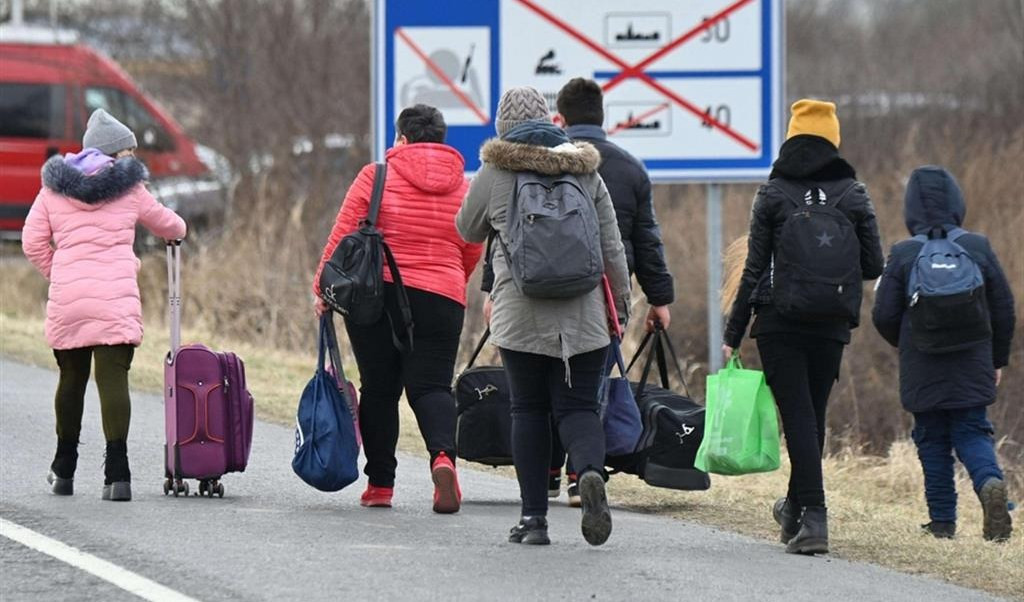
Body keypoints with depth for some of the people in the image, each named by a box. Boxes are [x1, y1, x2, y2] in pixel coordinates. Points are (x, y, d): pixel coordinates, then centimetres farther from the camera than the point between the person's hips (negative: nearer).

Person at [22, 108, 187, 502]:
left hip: (66, 298, 2)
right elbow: (164, 222, 24)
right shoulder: (129, 188, 7)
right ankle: (117, 473, -17)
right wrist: (178, 230, 47)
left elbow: (33, 243, 7)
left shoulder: (55, 187, 11)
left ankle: (63, 470, 27)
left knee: (71, 378, 16)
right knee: (113, 378, -7)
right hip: (116, 297, -2)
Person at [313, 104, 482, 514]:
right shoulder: (464, 187, 9)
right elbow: (472, 255, 16)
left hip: (376, 294, -2)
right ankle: (443, 456, -29)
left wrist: (323, 289, 5)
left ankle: (380, 483, 9)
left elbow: (343, 236, -3)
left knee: (379, 389, 8)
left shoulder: (376, 177, -1)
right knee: (431, 386, 0)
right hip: (441, 299, 2)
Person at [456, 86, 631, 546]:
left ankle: (533, 516, 4)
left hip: (520, 314, -2)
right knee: (577, 405, 4)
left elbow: (468, 230, 16)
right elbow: (611, 245, 8)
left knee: (528, 409, 7)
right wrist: (622, 298, 17)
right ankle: (591, 471, -27)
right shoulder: (585, 171, 8)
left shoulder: (495, 172, 1)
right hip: (582, 314, 2)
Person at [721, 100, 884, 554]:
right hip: (832, 328, 2)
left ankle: (813, 517, -16)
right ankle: (795, 508, 31)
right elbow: (873, 267, 3)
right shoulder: (852, 195, 2)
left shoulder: (772, 196, -2)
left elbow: (754, 270, -3)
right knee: (814, 416, 16)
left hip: (779, 325, -2)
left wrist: (733, 335, 2)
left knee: (798, 417, -4)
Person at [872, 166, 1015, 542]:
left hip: (922, 372, -1)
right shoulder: (979, 249, -1)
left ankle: (942, 521, 6)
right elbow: (1004, 309, 4)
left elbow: (884, 316, -4)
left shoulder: (903, 255, -6)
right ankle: (990, 482, -24)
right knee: (972, 433, 6)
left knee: (933, 441, 9)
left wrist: (903, 343, 18)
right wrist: (998, 359, 17)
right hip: (973, 368, 1)